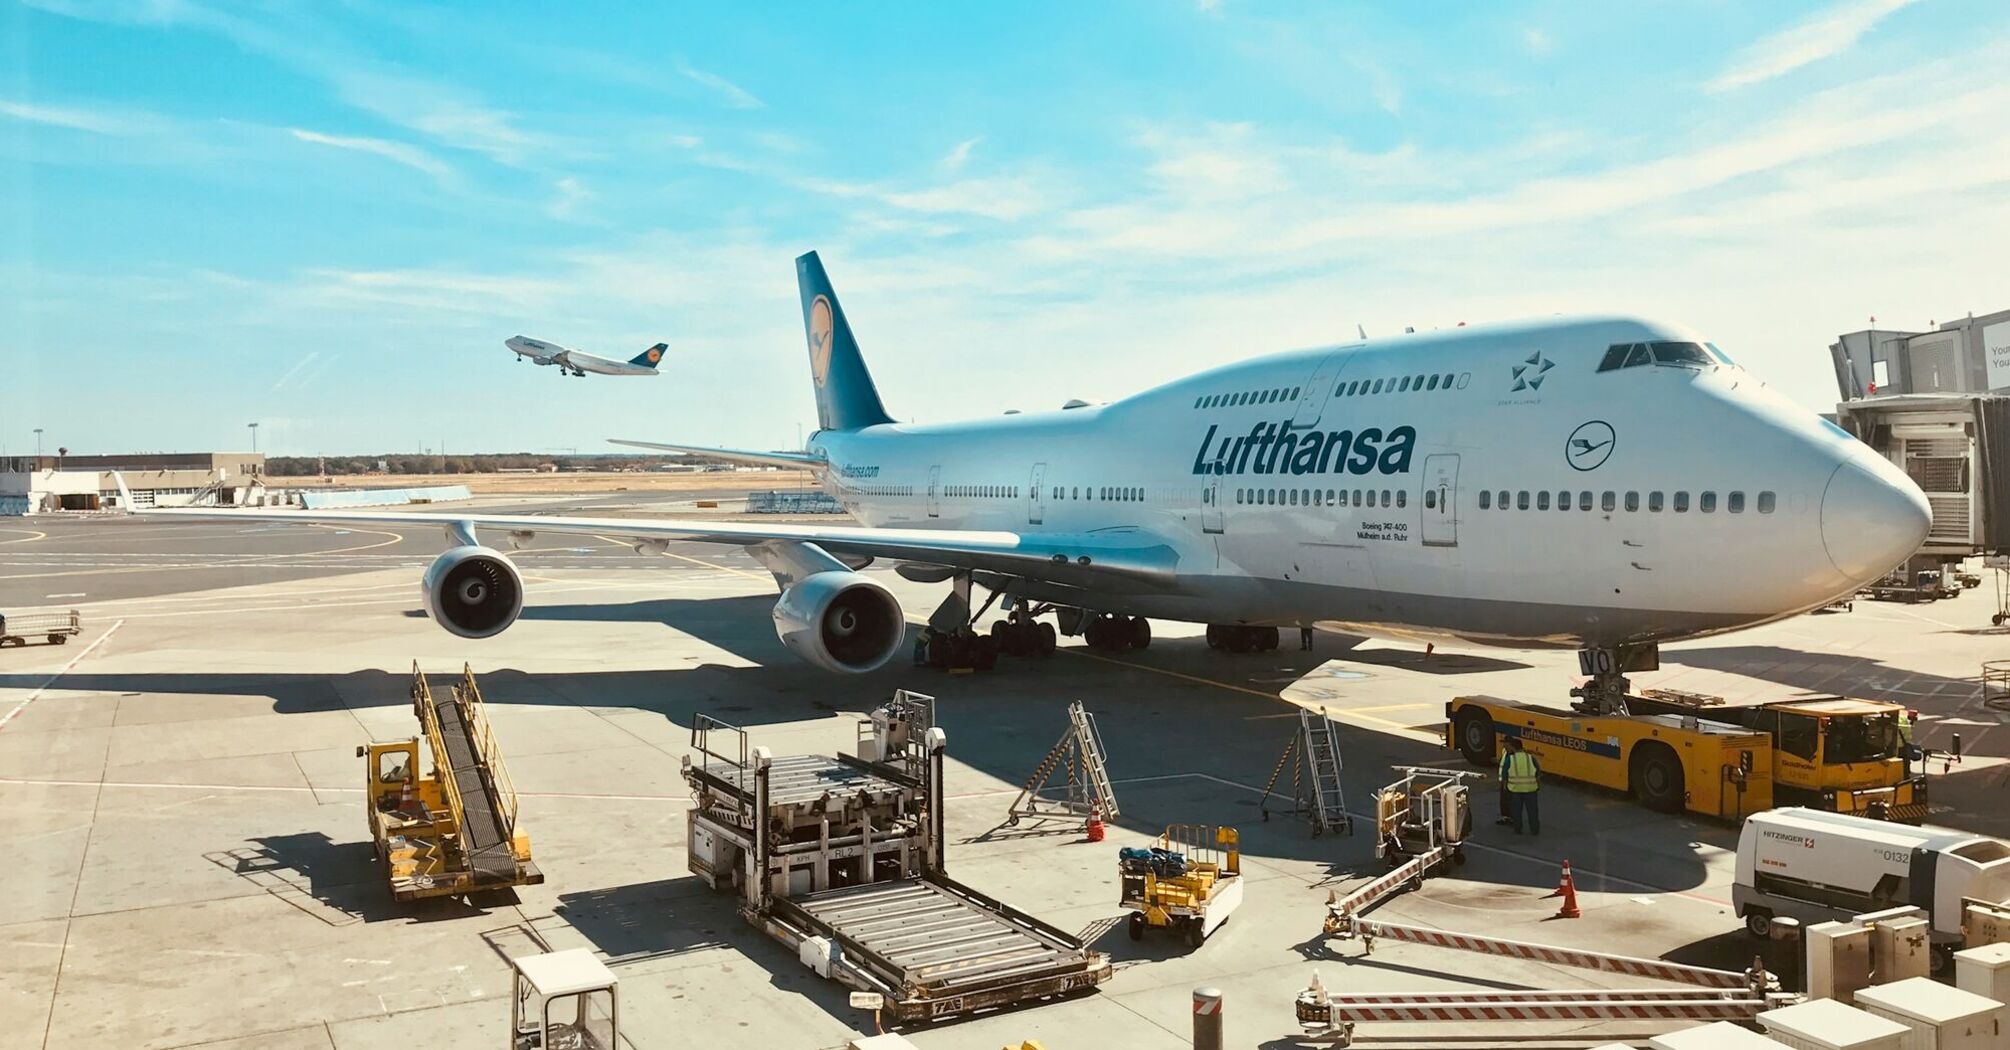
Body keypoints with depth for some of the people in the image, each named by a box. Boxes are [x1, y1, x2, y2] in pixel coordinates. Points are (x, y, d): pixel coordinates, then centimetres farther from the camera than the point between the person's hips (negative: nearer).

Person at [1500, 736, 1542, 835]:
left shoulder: (1509, 759, -9)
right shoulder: (1531, 758, -4)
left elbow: (1504, 775, -3)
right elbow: (1538, 774, 5)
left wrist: (1505, 786, 11)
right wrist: (1539, 785, 18)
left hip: (1515, 789, -1)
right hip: (1530, 788, 1)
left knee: (1516, 810, 12)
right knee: (1532, 809, 12)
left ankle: (1517, 829, 17)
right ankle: (1534, 830, 16)